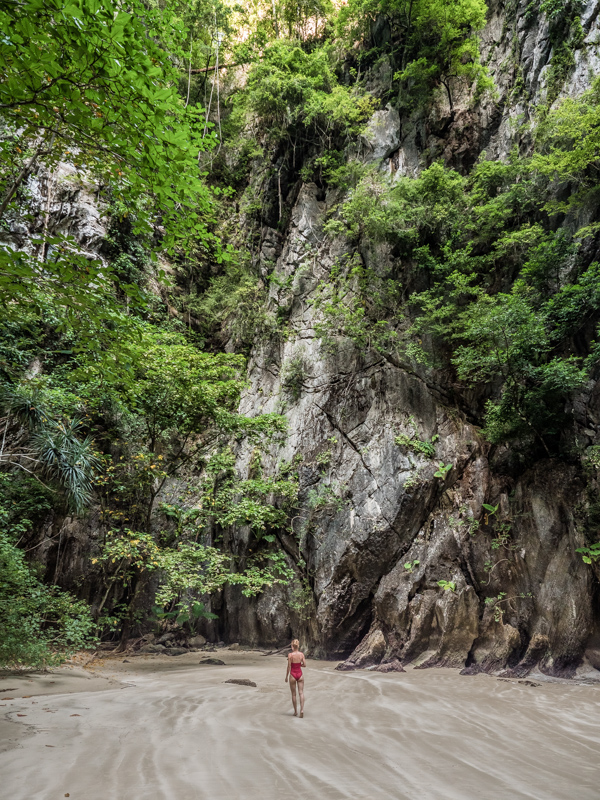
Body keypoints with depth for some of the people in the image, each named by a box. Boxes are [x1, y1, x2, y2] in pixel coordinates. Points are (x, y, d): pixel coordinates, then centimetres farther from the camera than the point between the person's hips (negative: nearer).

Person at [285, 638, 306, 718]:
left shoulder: (290, 655, -14)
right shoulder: (301, 654, -5)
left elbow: (289, 667, -11)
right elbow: (304, 664, -3)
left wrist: (286, 677, -1)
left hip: (293, 675, -2)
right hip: (300, 674, 2)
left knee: (293, 694, 12)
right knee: (301, 692, 5)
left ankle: (295, 711, 19)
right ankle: (302, 710, -11)